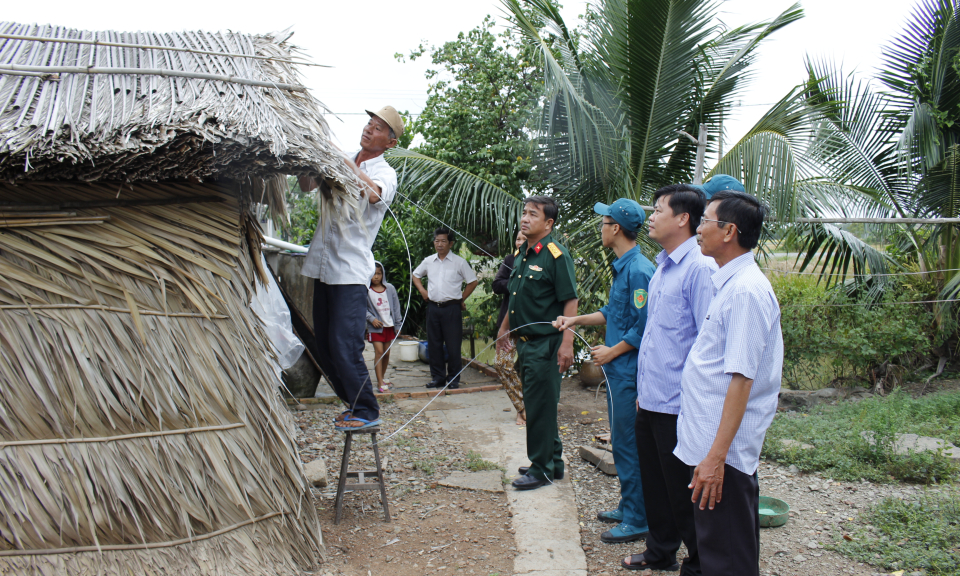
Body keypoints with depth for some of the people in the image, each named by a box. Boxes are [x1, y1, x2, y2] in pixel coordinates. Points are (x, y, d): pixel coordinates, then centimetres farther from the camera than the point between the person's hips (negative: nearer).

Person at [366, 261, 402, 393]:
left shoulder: (390, 288, 3)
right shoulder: (366, 290, -5)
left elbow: (396, 307, 8)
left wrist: (398, 324, 7)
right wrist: (371, 319, -14)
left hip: (389, 325, 4)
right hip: (375, 326, -3)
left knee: (387, 353, 10)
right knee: (379, 352, -11)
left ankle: (382, 378, 27)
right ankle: (380, 383, -10)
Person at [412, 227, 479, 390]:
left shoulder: (459, 262, -1)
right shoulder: (428, 261, 9)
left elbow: (472, 282, 5)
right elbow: (416, 275, 25)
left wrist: (461, 299, 3)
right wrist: (422, 291, 11)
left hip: (452, 308, -4)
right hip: (433, 307, 4)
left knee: (453, 344, -2)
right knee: (434, 344, 8)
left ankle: (453, 378, 8)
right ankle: (437, 376, 18)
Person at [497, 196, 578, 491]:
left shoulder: (556, 255, -13)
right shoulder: (521, 253, 12)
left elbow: (570, 301, -17)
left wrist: (567, 343, -23)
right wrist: (505, 329, 25)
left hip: (545, 344, -9)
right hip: (525, 343, 9)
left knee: (540, 406, -2)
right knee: (536, 404, 16)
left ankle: (542, 468, 10)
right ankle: (553, 461, 29)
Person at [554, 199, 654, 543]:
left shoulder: (638, 270, -19)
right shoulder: (622, 267, 12)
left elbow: (643, 328, -22)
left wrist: (611, 352, -13)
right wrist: (577, 320, 16)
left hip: (628, 373, -10)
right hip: (618, 371, 10)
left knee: (627, 445, -2)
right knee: (623, 443, 18)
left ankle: (637, 520, 9)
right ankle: (629, 507, 31)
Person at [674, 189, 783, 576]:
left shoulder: (746, 290, -19)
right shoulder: (730, 284, 11)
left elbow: (741, 378, -24)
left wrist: (716, 456, -24)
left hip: (723, 451, -10)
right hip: (707, 442, 10)